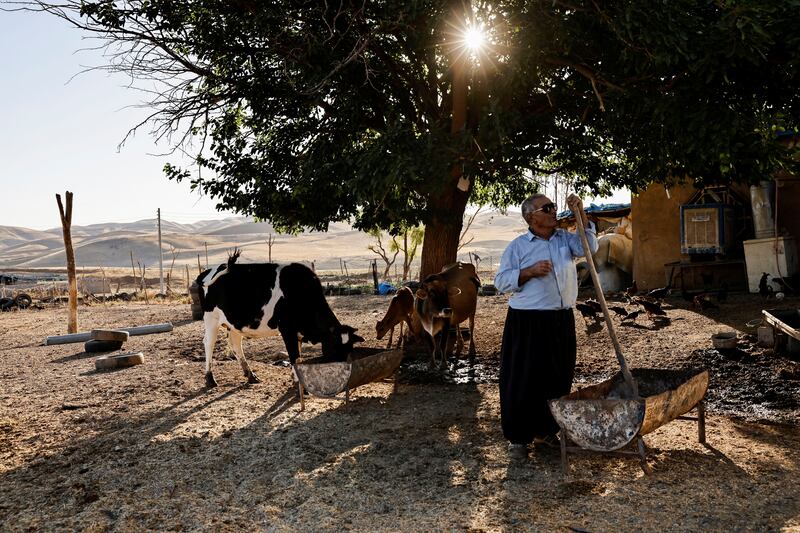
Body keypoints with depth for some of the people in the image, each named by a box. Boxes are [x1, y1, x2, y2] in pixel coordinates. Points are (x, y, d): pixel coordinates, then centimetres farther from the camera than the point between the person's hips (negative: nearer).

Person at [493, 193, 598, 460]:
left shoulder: (565, 238, 11)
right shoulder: (518, 246, -2)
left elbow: (589, 247, -7)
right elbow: (501, 281, -4)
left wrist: (580, 213, -12)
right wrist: (529, 272, -17)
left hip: (562, 320, 5)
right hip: (527, 321, -5)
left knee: (559, 377, 13)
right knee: (524, 380, 0)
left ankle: (545, 430, 30)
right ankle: (518, 437, 12)